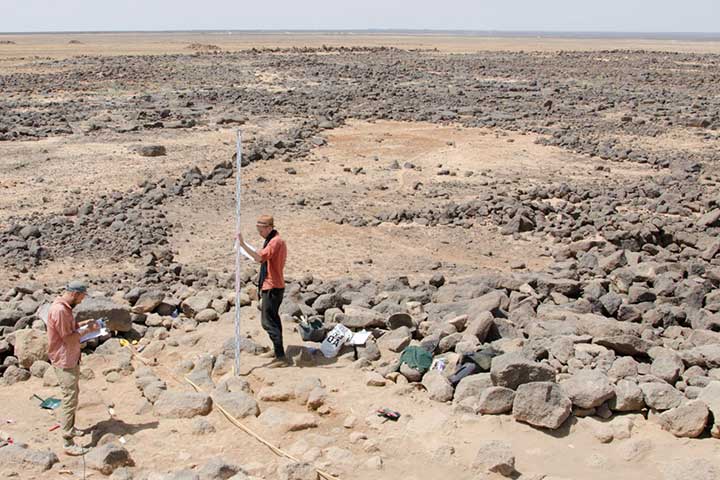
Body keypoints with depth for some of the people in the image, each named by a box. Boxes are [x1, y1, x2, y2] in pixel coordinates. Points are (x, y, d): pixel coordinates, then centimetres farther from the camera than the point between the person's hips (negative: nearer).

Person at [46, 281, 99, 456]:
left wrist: (84, 323, 6)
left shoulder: (65, 307, 7)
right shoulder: (59, 310, -25)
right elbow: (68, 338, -24)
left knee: (73, 394, 23)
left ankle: (70, 427, 38)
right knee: (70, 399, -9)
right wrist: (86, 330, -13)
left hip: (72, 359, 11)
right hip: (64, 362, -11)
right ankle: (68, 442, -6)